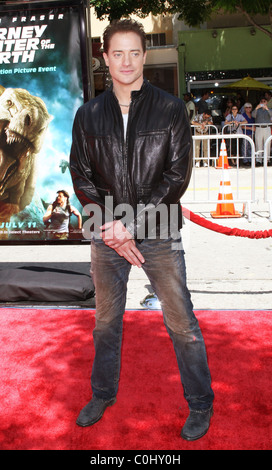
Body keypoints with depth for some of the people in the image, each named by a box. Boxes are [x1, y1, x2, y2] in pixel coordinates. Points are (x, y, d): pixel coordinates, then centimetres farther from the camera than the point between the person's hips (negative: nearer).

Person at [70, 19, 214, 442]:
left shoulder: (170, 109, -1)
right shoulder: (89, 114, 6)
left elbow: (177, 176, -7)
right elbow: (81, 176, 3)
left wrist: (132, 223, -15)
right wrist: (110, 228, -10)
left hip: (159, 235, -2)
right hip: (107, 236, 3)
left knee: (182, 324, 4)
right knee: (106, 322, 16)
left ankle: (200, 404, 26)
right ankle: (103, 395, 38)